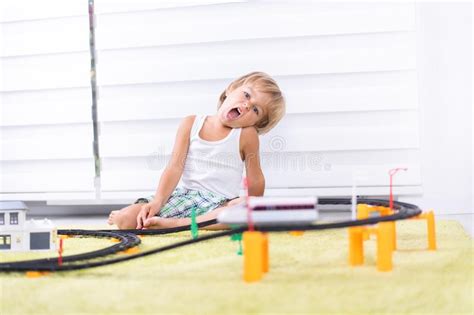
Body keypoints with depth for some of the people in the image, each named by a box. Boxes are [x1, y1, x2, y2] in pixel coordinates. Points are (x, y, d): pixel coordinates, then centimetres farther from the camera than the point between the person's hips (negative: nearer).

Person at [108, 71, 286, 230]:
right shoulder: (191, 124, 5)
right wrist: (157, 201, -13)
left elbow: (255, 180, 6)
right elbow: (175, 167, -2)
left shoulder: (246, 135, 0)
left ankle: (173, 223, -35)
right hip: (182, 195, 1)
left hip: (219, 204, 0)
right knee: (125, 219, -20)